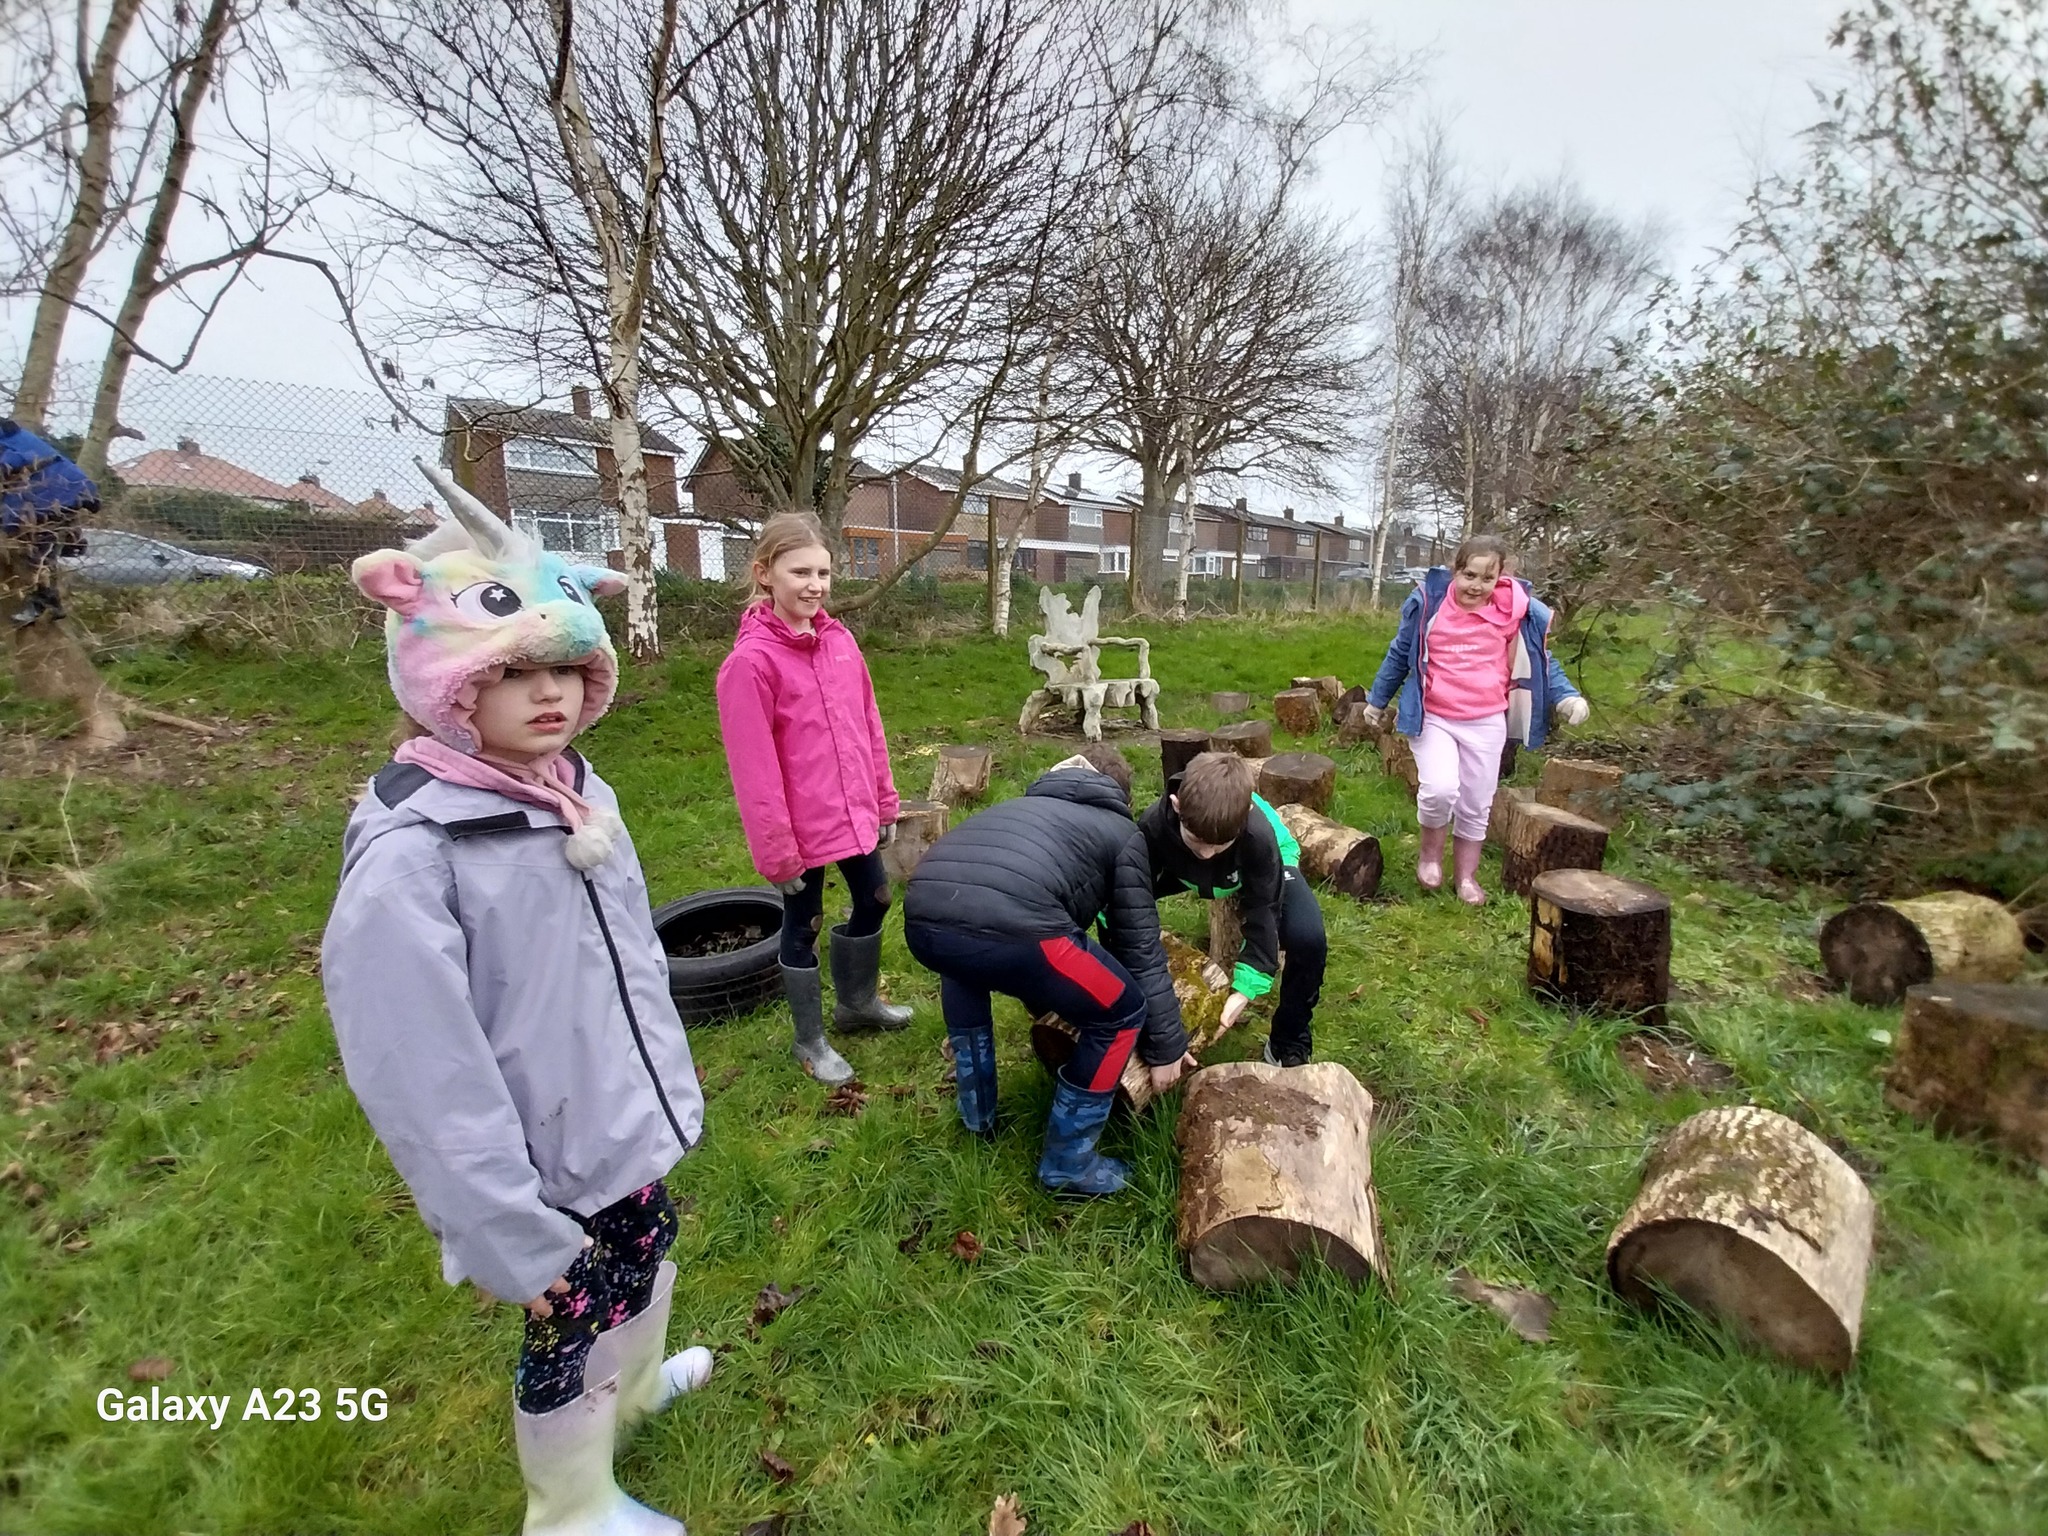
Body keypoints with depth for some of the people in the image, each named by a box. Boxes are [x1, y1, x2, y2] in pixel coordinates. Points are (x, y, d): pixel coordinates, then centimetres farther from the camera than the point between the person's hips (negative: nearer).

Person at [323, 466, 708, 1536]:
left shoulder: (583, 796, -4)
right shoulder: (407, 856, -26)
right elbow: (425, 1082, -23)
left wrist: (671, 1091, 12)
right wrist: (514, 1239, -17)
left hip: (631, 1129, 7)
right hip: (551, 1173, -7)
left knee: (646, 1265, 30)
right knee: (570, 1337, 18)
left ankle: (636, 1385, 61)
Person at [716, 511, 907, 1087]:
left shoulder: (839, 638, 1)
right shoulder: (750, 660, -19)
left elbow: (868, 727, 8)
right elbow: (754, 768, -18)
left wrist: (884, 801, 11)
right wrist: (775, 849, -15)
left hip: (854, 812, 7)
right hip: (803, 825, -7)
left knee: (874, 901, 21)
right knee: (804, 927, 11)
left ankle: (857, 1002, 47)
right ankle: (811, 1041, 33)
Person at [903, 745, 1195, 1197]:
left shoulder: (1025, 806, 40)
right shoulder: (1121, 832, 24)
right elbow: (1141, 948, 22)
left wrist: (1040, 1000, 65)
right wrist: (1166, 1046, 36)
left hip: (922, 920, 7)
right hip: (1007, 926, -6)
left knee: (964, 964, 43)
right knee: (1123, 1013, 17)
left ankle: (977, 1111, 45)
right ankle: (1067, 1162, 27)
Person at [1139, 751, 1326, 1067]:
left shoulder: (1259, 835, -42)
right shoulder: (1153, 826, -38)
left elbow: (1262, 914, -30)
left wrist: (1245, 989, -35)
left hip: (1268, 865, -2)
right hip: (1184, 869, 2)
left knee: (1307, 938, -29)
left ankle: (1289, 1043, -2)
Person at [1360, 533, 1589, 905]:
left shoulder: (1514, 610, -4)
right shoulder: (1429, 602, -7)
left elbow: (1541, 660, 9)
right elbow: (1400, 655, 6)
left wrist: (1566, 697, -7)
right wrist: (1377, 700, 13)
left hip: (1487, 723, 2)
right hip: (1432, 718, -2)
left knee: (1476, 805, 9)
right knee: (1440, 790, -20)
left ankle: (1466, 875, 28)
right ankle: (1430, 852, 9)